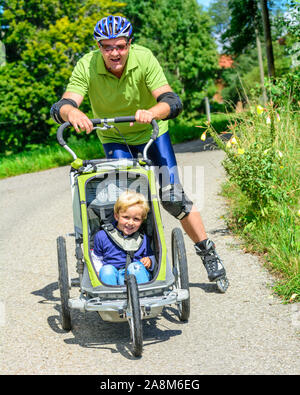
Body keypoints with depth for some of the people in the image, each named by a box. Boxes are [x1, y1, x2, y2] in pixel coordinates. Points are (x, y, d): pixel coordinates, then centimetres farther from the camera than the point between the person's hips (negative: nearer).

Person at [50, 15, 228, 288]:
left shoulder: (144, 59, -27)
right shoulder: (87, 66, -23)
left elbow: (172, 102, -34)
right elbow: (61, 106, -32)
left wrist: (151, 112, -56)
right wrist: (72, 113, -56)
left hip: (152, 133, -1)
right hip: (114, 139, 1)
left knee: (171, 197, -9)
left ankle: (208, 252, 7)